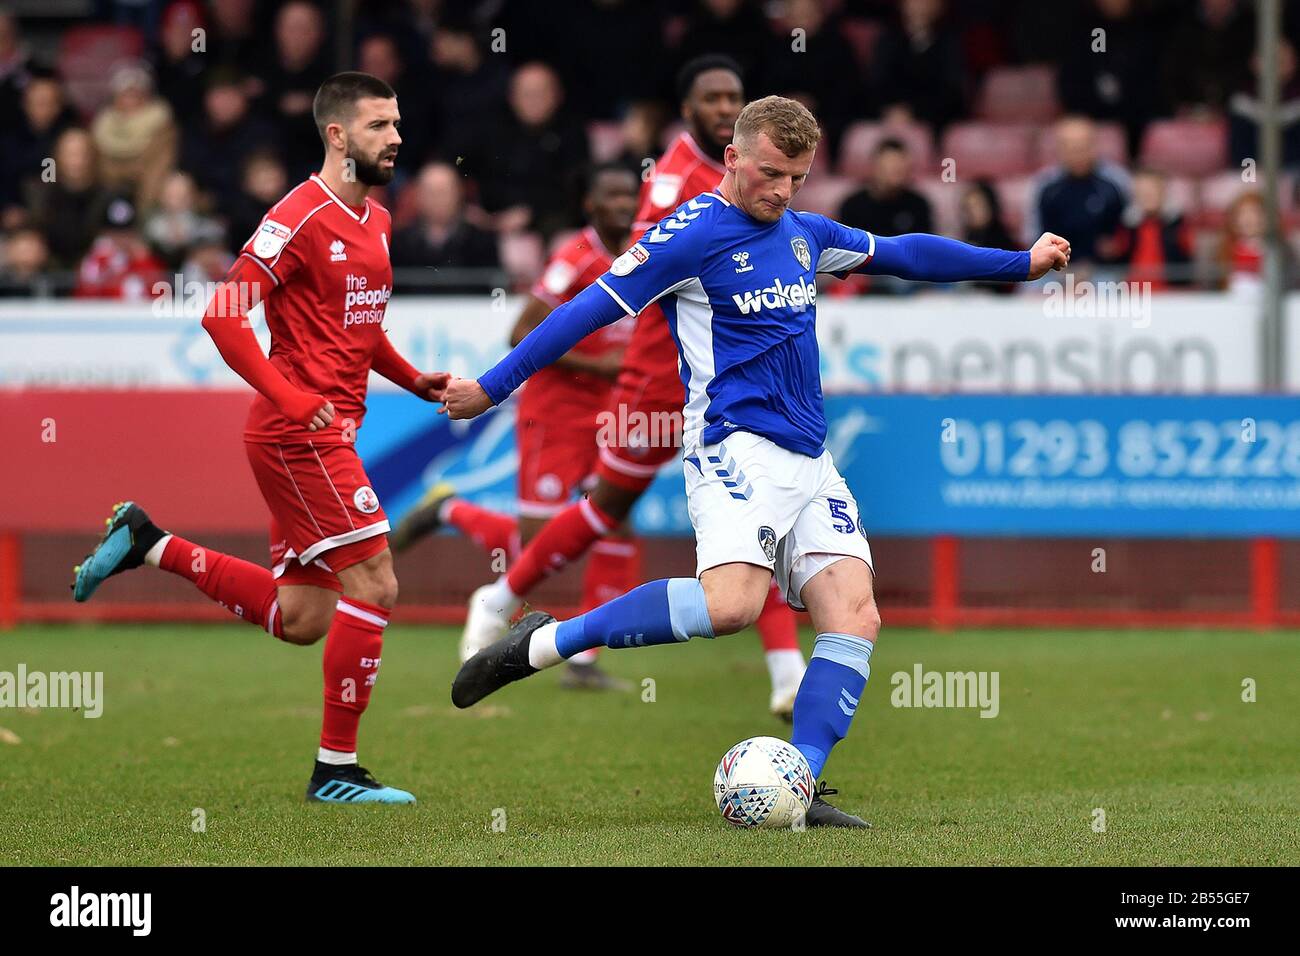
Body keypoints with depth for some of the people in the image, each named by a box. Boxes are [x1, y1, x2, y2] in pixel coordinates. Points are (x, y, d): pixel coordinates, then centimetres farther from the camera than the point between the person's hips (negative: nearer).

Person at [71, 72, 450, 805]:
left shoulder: (378, 221, 15)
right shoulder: (301, 218, -13)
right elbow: (224, 314, -18)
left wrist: (414, 379, 11)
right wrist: (292, 399, -25)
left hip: (328, 432, 9)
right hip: (302, 435, -9)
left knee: (298, 619, 11)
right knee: (373, 584, -10)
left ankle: (148, 545, 22)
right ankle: (337, 768, -2)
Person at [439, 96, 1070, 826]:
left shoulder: (805, 235, 16)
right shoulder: (690, 236, -6)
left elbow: (903, 252, 29)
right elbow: (589, 310, -5)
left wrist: (1020, 263, 33)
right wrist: (492, 387, -4)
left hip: (811, 464, 8)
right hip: (736, 449, -8)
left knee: (856, 617, -9)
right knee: (730, 603, -30)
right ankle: (542, 644, -17)